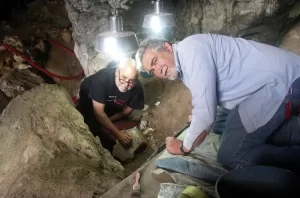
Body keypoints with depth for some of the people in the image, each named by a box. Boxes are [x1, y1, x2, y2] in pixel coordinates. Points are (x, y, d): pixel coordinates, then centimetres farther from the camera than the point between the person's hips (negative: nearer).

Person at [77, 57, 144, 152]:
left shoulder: (137, 88, -31)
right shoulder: (102, 78, -42)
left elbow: (128, 109, -12)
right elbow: (99, 113, -38)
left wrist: (107, 121, -18)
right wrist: (117, 134, -38)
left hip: (111, 107, 3)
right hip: (88, 101, -3)